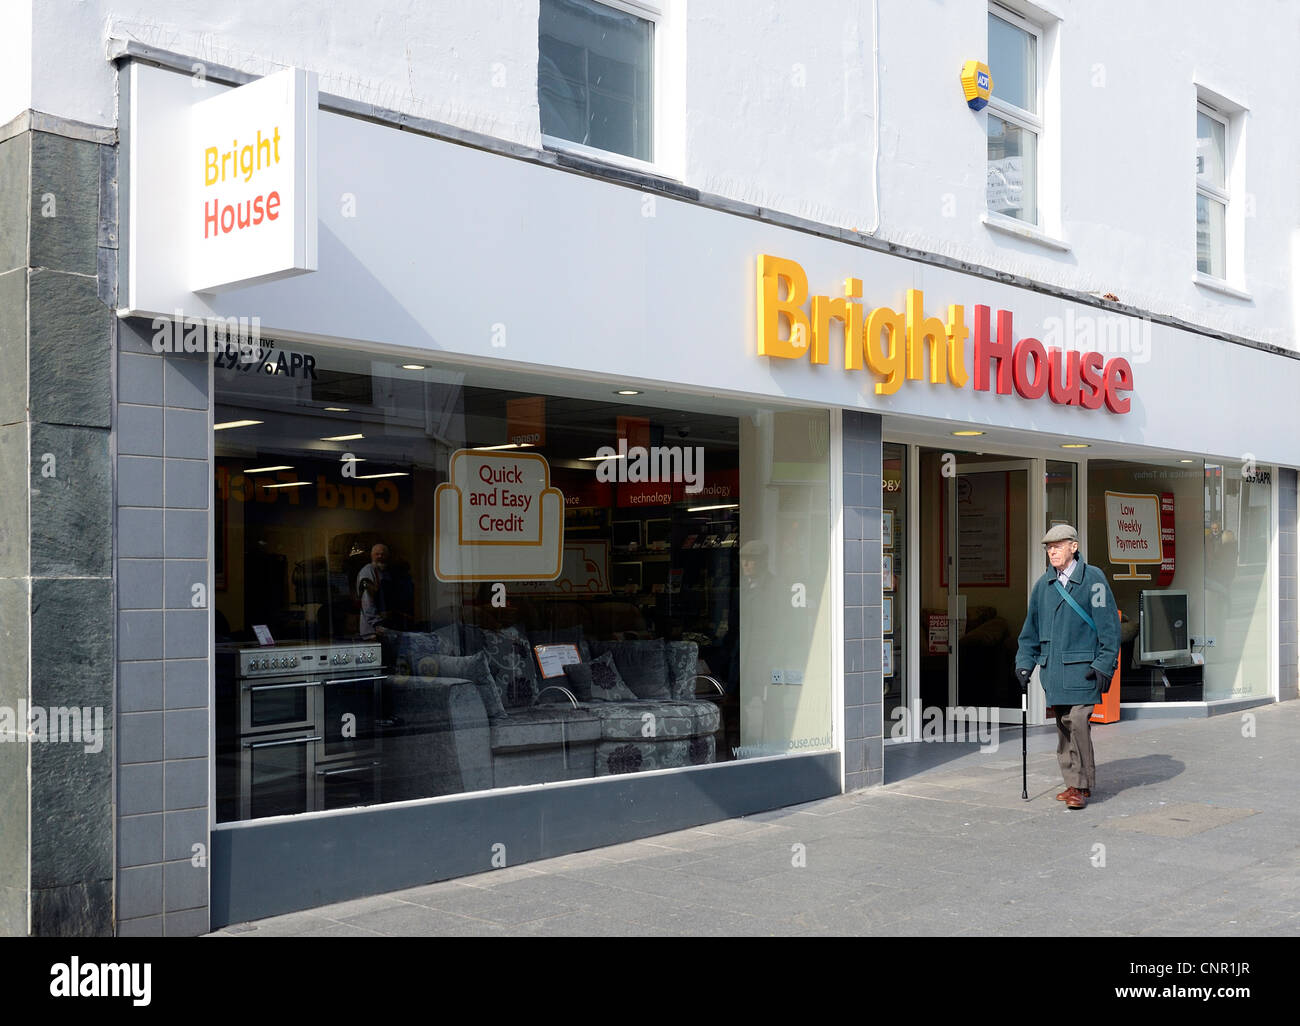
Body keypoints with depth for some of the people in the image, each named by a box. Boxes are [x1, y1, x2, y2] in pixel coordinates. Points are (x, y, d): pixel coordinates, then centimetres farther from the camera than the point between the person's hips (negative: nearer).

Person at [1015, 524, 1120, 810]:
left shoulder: (1093, 579, -3)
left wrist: (1104, 665, -10)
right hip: (1052, 667, 5)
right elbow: (1031, 628, 20)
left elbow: (1109, 625, -5)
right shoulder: (1043, 585, 13)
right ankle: (1074, 783, 16)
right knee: (1063, 725, 7)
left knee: (1078, 721, -13)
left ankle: (1082, 786, -5)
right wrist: (1024, 663, 14)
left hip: (1082, 667, -5)